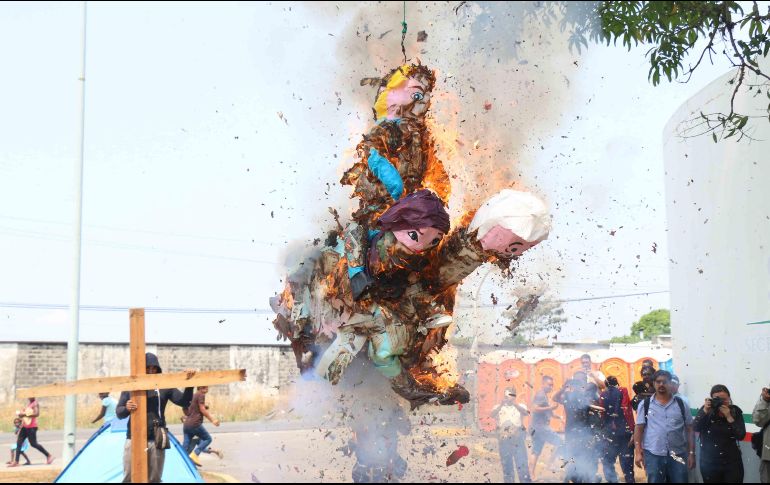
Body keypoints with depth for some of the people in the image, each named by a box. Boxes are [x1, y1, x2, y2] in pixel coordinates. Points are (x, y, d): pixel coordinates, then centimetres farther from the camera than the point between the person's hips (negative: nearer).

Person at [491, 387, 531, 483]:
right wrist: (501, 405, -28)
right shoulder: (498, 407, 10)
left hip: (518, 440, -1)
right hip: (503, 441, 1)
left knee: (522, 465, -3)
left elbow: (526, 413, -12)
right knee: (506, 466, 8)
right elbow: (492, 415, -11)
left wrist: (515, 404, -28)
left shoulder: (520, 406, 10)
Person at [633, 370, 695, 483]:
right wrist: (638, 452, -5)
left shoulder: (681, 404, 7)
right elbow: (639, 429, 3)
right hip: (653, 455, -1)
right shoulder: (645, 404, 4)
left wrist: (691, 453, 2)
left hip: (678, 455, 1)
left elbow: (689, 429, 8)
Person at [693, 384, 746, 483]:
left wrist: (729, 417, -20)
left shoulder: (735, 411, -2)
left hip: (732, 462, 0)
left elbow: (741, 436, -11)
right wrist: (705, 411, -26)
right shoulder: (706, 409, -3)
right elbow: (696, 428, -16)